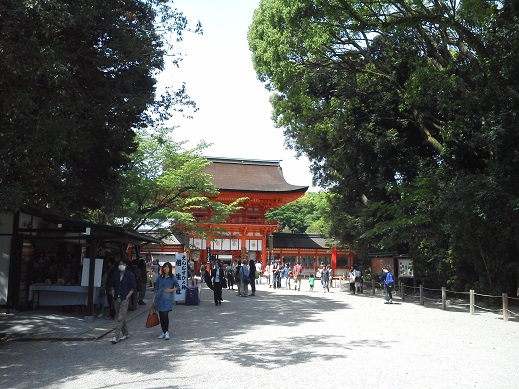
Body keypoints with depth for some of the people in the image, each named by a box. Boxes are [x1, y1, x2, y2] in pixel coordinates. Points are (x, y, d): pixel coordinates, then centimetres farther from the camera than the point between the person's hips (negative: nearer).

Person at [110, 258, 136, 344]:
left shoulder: (130, 275, -4)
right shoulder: (116, 274, 8)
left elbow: (133, 287, -3)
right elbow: (112, 285, 18)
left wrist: (127, 297, -9)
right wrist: (113, 295, 6)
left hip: (125, 299, -5)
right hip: (116, 298, 5)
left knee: (120, 318, -11)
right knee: (119, 317, 11)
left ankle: (116, 337, -12)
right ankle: (126, 334, 25)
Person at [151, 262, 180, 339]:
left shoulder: (172, 278, 0)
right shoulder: (159, 277, 7)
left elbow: (178, 287, 7)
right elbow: (156, 289, 10)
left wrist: (171, 290, -9)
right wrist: (153, 300, 8)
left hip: (167, 299, -3)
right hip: (159, 299, 3)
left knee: (165, 315, -12)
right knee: (161, 316, 5)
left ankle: (167, 332, 1)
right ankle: (163, 332, 18)